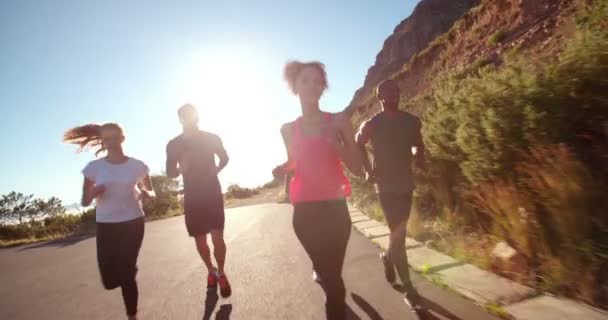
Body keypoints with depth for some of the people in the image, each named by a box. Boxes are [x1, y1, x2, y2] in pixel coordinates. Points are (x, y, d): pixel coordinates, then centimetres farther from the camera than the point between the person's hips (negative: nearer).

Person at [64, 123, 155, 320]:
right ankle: (130, 268, 40)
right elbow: (85, 202, 2)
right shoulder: (94, 167, -2)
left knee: (126, 274, -1)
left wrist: (146, 193, -17)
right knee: (110, 280, 3)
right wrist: (93, 193, -21)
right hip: (106, 226, 2)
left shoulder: (137, 166, -3)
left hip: (133, 223, -1)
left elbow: (151, 193, 7)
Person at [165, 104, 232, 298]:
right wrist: (181, 169, -18)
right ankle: (211, 271, 33)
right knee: (200, 240, 9)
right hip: (192, 197, 2)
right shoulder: (174, 145, -2)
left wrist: (217, 169, -6)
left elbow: (224, 158, 14)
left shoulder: (212, 138, -4)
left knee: (217, 238, -9)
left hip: (213, 194, -1)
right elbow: (170, 173, 4)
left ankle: (221, 273, 15)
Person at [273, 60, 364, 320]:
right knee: (326, 272, 13)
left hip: (334, 208, -1)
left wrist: (334, 141, -18)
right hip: (304, 211, 2)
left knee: (331, 274, 8)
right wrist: (281, 169, -4)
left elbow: (357, 169, -5)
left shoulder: (338, 121, -2)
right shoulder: (288, 130, 4)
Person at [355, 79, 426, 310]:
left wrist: (420, 158, -3)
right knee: (398, 235, -6)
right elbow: (358, 146, 8)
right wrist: (368, 171, -1)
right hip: (386, 186, -5)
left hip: (406, 184, 5)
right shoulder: (371, 125, -8)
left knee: (399, 232, 16)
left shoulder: (412, 121, 3)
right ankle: (409, 289, 7)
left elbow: (418, 145, 19)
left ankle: (389, 257, 47)